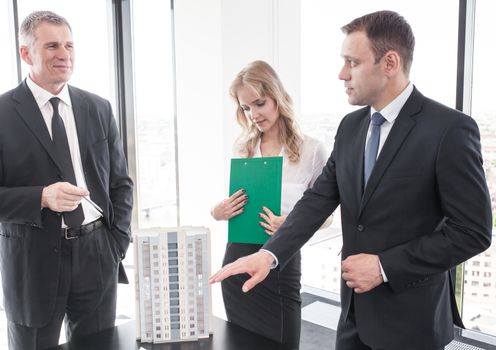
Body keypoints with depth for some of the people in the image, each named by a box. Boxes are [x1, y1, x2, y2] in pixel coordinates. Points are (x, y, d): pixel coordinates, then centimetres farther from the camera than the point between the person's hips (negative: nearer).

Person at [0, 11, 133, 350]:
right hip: (33, 261, -3)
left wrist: (117, 243, 1)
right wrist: (41, 197, -21)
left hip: (97, 257, 3)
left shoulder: (99, 108, 6)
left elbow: (120, 182, 9)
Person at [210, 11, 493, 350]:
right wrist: (270, 253, -14)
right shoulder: (351, 126, 3)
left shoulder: (450, 128, -16)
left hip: (411, 316, -5)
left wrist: (385, 266, -17)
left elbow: (473, 231, -15)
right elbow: (319, 199, 0)